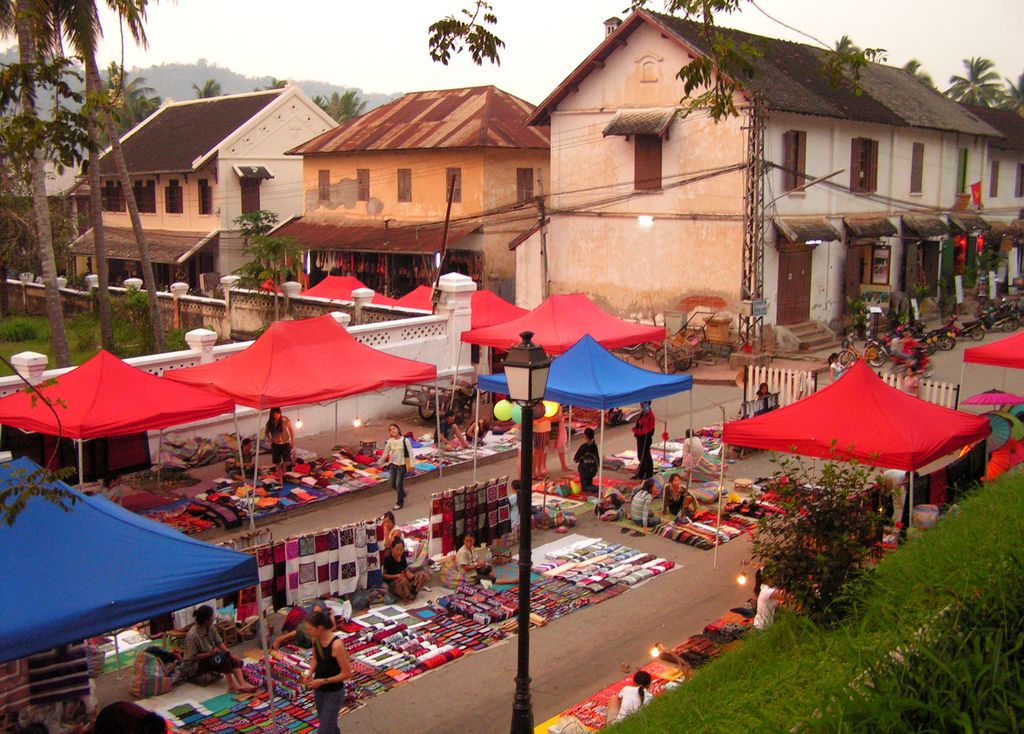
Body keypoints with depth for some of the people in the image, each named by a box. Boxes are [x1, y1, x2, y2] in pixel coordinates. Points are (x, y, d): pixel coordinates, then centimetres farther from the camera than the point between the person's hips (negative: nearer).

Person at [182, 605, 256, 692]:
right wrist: (209, 653, -30)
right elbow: (193, 657, -21)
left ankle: (242, 684, -30)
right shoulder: (192, 635, -25)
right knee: (223, 656, -31)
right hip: (197, 664, -8)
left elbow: (220, 643, 2)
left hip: (212, 656, 8)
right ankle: (231, 686, -27)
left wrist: (230, 654, -12)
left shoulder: (211, 628, -3)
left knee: (234, 660, -15)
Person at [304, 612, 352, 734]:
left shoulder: (336, 645, -28)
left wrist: (323, 681, -23)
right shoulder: (316, 640, -7)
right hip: (318, 691, 7)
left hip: (333, 694, -7)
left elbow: (347, 673, -22)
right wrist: (310, 673, -5)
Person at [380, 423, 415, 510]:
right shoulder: (390, 441, -1)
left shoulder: (405, 440, -12)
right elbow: (385, 453, 9)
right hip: (393, 464, 5)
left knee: (399, 484, -5)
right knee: (393, 484, 9)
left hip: (402, 465, -5)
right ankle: (402, 494, 38)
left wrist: (411, 465, -12)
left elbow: (410, 453, -9)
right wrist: (380, 463, 12)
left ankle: (399, 502, 12)